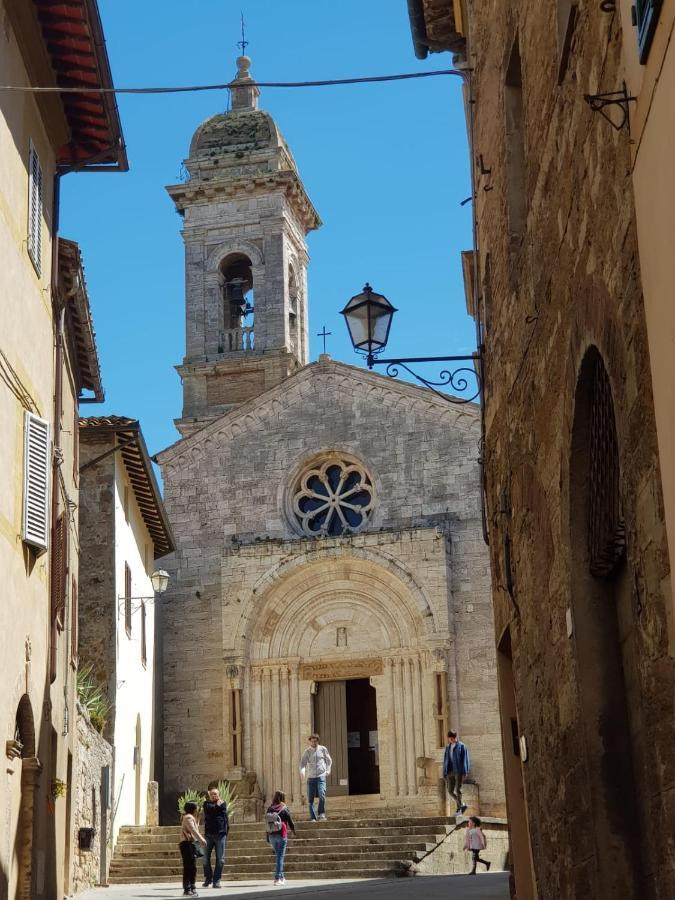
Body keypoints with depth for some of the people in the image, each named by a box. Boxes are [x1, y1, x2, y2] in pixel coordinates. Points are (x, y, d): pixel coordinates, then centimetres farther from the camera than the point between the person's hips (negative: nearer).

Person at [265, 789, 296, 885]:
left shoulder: (269, 809, 1)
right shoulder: (284, 809, -8)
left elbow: (267, 824, 4)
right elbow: (290, 822, -2)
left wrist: (268, 838, 11)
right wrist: (293, 830, 20)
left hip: (272, 836, 4)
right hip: (282, 835, -4)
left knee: (278, 856, 18)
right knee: (280, 856, -1)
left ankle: (281, 877, 23)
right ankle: (278, 878, -7)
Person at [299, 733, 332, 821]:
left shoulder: (322, 749, 5)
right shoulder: (307, 752, 3)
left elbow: (329, 760, 18)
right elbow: (302, 762, -7)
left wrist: (328, 770, 7)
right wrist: (302, 771, -26)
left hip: (321, 776, -1)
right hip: (310, 777, 1)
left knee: (322, 795, -20)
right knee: (310, 799, 2)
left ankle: (321, 813, -4)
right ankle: (313, 817, 12)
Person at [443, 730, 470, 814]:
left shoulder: (462, 746, -2)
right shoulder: (448, 748, 15)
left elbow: (465, 759, -6)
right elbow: (446, 760, 15)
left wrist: (465, 772, -13)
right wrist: (444, 773, 10)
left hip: (459, 771, -6)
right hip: (451, 772, 6)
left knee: (458, 790, -10)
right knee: (450, 791, 4)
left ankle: (459, 809, -4)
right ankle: (462, 805, 22)